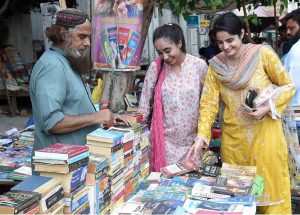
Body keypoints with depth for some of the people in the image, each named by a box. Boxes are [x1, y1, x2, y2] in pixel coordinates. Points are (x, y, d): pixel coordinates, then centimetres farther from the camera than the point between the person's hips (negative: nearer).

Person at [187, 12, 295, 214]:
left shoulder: (263, 53, -9)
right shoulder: (215, 65, -2)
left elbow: (288, 87, -1)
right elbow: (209, 104, -5)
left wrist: (268, 108, -16)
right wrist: (201, 136, -16)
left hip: (264, 133, -2)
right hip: (233, 136, 3)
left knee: (270, 185, 6)